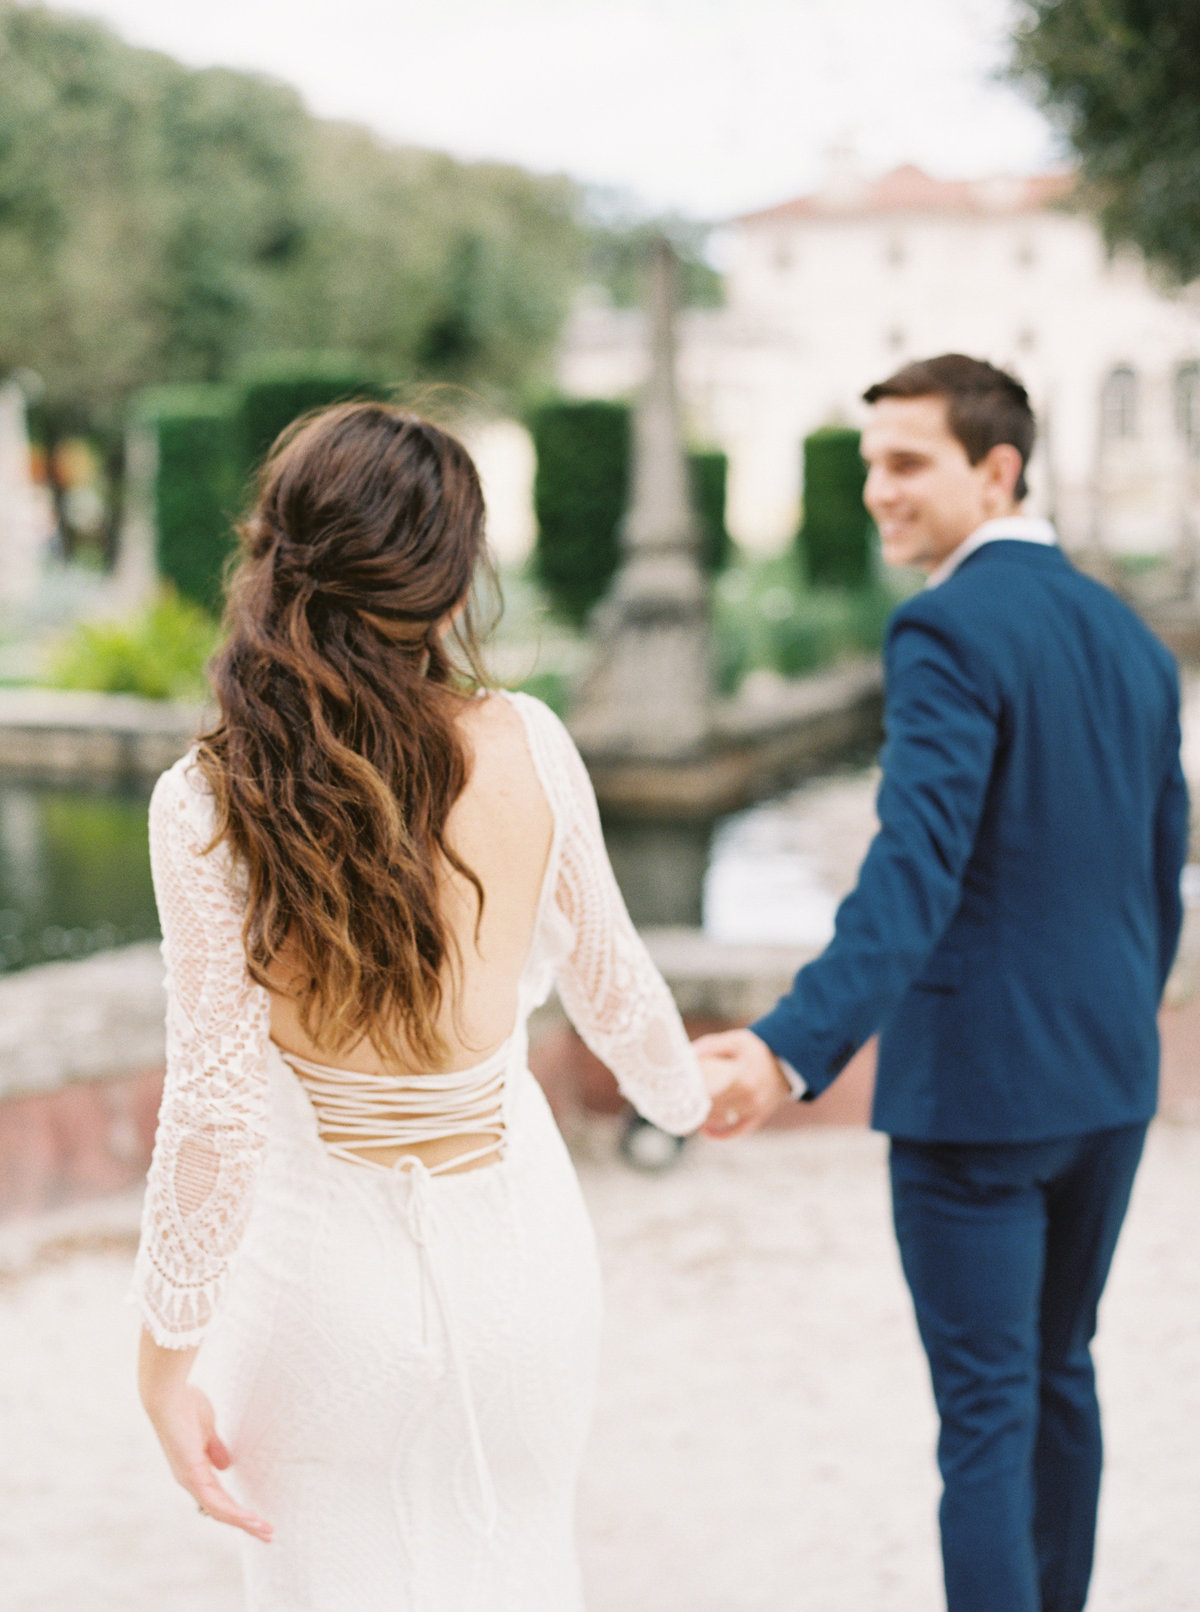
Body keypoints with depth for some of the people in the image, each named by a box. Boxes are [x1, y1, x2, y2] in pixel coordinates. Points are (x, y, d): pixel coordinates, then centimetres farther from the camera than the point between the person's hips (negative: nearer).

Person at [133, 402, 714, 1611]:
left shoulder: (207, 806, -17)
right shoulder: (526, 746, -11)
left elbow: (215, 1111, -16)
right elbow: (609, 983, 4)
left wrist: (167, 1354, -5)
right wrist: (683, 1094, 25)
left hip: (328, 1251, -2)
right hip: (518, 1228, 2)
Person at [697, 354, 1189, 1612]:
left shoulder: (950, 630, -15)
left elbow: (917, 867, -28)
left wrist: (793, 1048, -38)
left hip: (976, 1083, -8)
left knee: (986, 1412, -1)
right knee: (1058, 1371, 21)